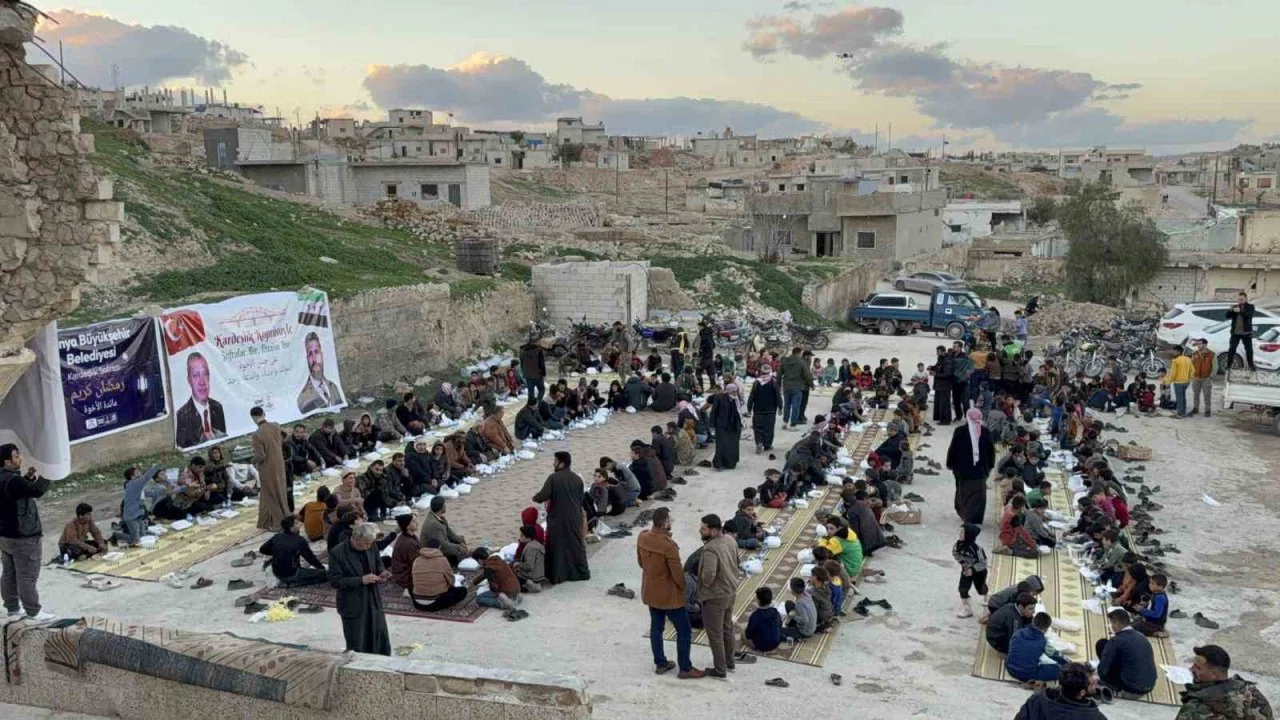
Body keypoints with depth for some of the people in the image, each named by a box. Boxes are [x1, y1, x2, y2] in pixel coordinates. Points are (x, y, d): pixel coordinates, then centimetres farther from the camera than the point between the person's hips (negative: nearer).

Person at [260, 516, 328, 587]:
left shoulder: (276, 537, -2)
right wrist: (322, 567, 9)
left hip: (277, 574, 7)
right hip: (292, 575, -7)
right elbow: (310, 557, -7)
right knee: (323, 574, -7)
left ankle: (285, 582, 13)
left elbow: (262, 550, 8)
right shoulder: (299, 540, -16)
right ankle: (293, 582, -8)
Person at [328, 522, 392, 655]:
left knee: (381, 640, 14)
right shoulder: (337, 553, -18)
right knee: (357, 646, 8)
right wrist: (361, 580, -26)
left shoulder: (371, 547, -3)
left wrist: (381, 573, -9)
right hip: (353, 605, -5)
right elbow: (334, 581, -19)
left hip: (374, 601, 5)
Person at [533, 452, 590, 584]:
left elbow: (543, 495, -17)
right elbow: (581, 499, 10)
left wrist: (535, 498, 4)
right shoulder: (577, 478, 5)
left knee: (557, 545, 5)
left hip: (558, 518, -5)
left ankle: (557, 575, 8)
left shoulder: (553, 478, -13)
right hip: (575, 518, 5)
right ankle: (581, 572, 21)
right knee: (576, 544, 14)